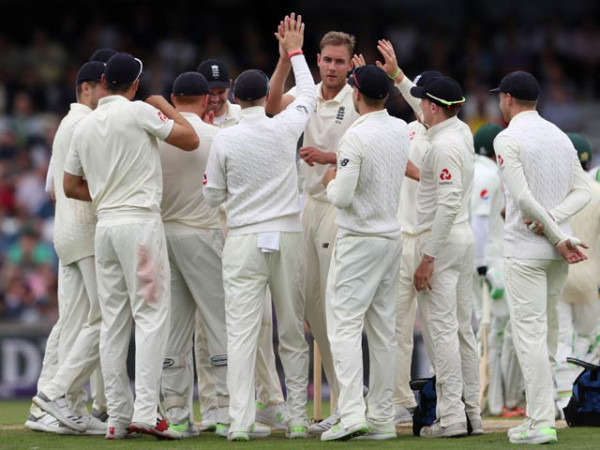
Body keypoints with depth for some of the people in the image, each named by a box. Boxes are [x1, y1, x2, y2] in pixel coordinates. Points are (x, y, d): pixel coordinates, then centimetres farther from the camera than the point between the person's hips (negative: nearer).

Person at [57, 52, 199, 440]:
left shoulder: (84, 126, 12)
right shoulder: (140, 112, -6)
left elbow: (71, 186, 19)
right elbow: (191, 140, -3)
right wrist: (164, 106, 10)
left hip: (105, 225, 6)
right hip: (141, 222, -6)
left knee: (113, 320, 8)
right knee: (151, 315, -7)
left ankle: (117, 417, 7)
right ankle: (145, 412, -17)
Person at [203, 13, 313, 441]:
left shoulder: (225, 139, -5)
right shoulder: (285, 128, -2)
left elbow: (213, 195, 4)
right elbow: (308, 98, 20)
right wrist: (295, 53, 30)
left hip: (244, 241, -2)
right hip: (288, 237, 2)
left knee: (242, 330, -5)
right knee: (293, 333, 9)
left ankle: (241, 421, -14)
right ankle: (298, 419, 11)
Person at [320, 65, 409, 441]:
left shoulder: (356, 136, -17)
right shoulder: (401, 131, 6)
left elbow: (342, 196, -19)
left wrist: (331, 181, 2)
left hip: (359, 240, -7)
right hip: (392, 237, 7)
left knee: (345, 325, -8)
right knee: (384, 329, 10)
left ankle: (352, 414, -20)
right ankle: (383, 418, 10)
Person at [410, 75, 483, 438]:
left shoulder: (443, 146, -18)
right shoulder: (463, 133, 10)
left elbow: (448, 205, -24)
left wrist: (427, 258, -23)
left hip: (442, 240, -9)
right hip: (466, 239, 9)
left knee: (441, 328, -9)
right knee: (463, 328, 11)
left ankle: (451, 417, -13)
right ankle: (472, 414, 12)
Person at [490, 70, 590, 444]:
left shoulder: (508, 138, -9)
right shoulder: (560, 136, 13)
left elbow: (522, 197, -17)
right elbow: (582, 191, 7)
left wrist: (558, 238, -12)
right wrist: (553, 218, -8)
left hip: (526, 249, -7)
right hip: (560, 249, 7)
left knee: (530, 332, -8)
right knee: (547, 330, 17)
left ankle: (541, 424, -12)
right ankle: (542, 413, 20)